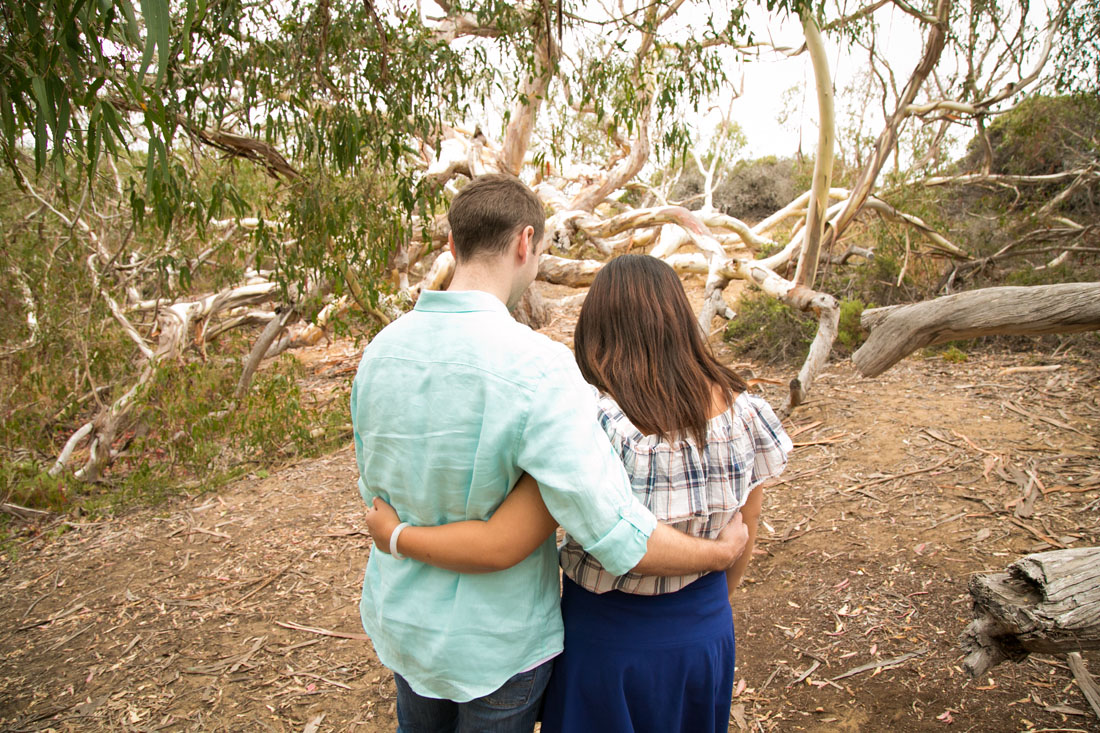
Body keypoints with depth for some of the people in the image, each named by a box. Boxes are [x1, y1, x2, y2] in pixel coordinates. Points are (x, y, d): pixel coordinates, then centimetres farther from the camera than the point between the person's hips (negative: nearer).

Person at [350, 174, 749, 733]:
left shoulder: (379, 351, -9)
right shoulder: (538, 368, -30)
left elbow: (375, 490, 4)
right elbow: (617, 539, -30)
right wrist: (724, 550, -13)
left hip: (401, 620, 5)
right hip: (495, 643, -5)